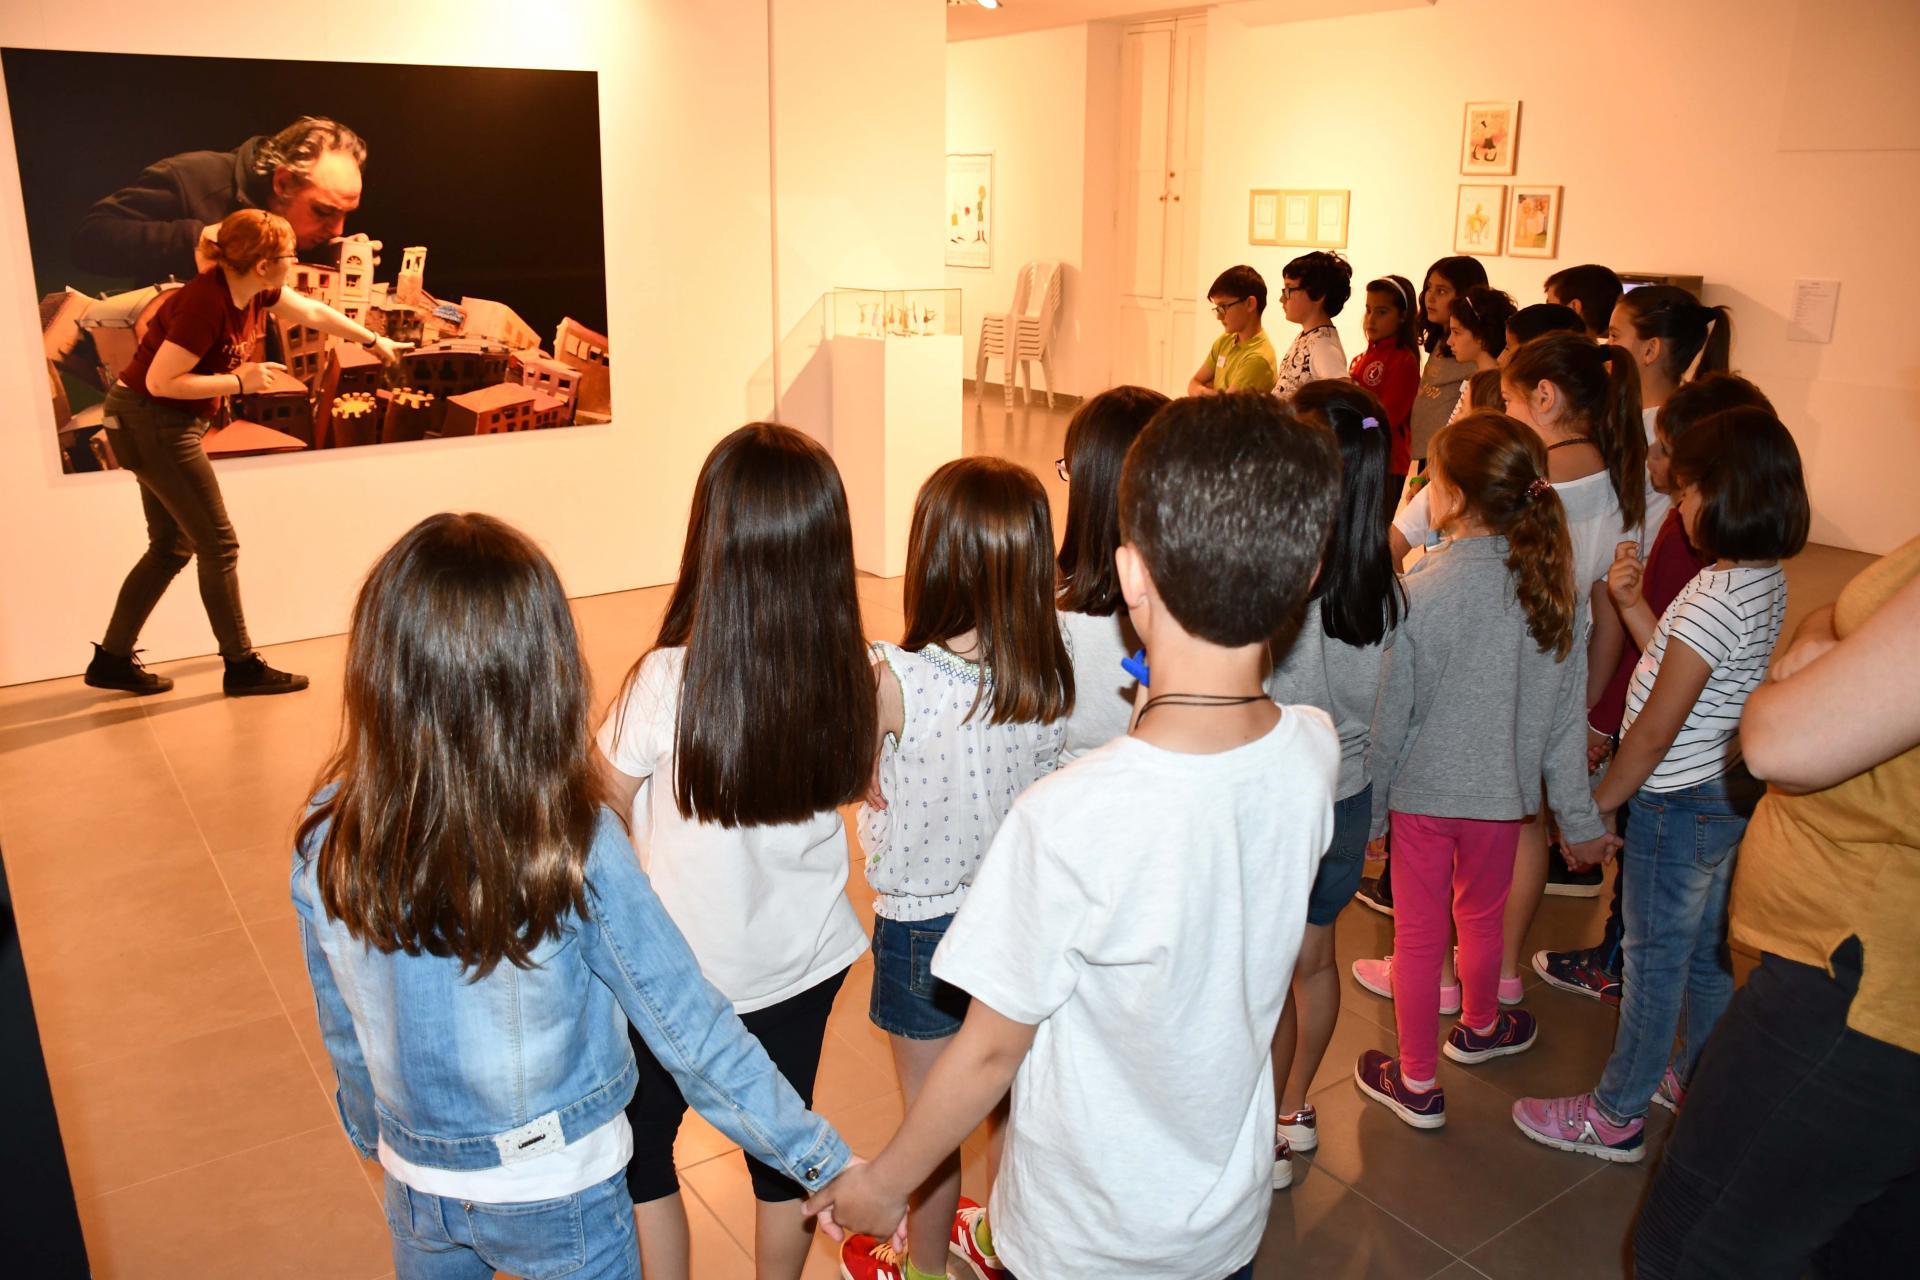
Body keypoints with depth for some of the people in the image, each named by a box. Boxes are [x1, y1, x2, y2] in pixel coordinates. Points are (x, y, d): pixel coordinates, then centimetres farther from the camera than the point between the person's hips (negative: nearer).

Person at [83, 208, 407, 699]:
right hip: (150, 423, -9)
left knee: (172, 547, 14)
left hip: (167, 425, 9)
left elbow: (313, 312, 19)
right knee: (218, 545, -2)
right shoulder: (206, 304, -26)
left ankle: (111, 658, 22)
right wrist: (239, 381, -20)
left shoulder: (254, 291, 0)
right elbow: (160, 382, -27)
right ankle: (241, 666, 8)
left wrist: (374, 340, 29)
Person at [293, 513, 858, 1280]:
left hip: (416, 1185, 3)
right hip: (558, 1191, -3)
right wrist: (824, 1161, -10)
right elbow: (690, 1031, -22)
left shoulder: (327, 841, -18)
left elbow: (342, 1030, -2)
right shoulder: (577, 848, -29)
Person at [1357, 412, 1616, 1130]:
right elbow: (1566, 719, -2)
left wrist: (1368, 809, -1)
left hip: (1423, 789, -3)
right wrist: (1579, 819, 9)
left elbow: (1388, 716, -14)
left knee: (1418, 934, 12)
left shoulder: (1419, 594, -22)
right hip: (1503, 792, 4)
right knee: (1482, 918, 26)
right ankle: (1479, 1027, 50)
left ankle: (1418, 1083, 26)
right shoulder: (1553, 590, -10)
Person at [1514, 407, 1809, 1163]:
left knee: (1656, 958, 4)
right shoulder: (1767, 582, 2)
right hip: (1733, 791, 9)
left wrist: (1599, 804, -10)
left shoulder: (1715, 598, -26)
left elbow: (1655, 731, -22)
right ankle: (1696, 1080, 39)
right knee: (1708, 951, 22)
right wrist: (1633, 605, 0)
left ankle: (1616, 1114, 18)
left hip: (1681, 801, -9)